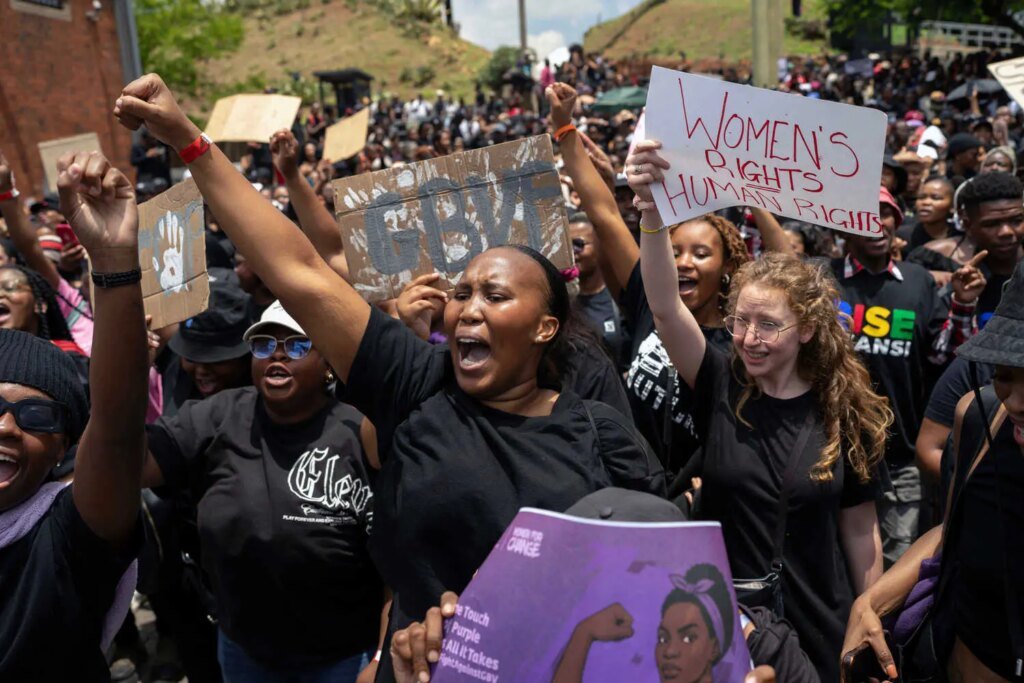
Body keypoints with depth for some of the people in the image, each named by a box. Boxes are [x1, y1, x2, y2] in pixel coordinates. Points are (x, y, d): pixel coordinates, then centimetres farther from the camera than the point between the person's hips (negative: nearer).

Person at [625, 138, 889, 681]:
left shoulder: (845, 413, -7)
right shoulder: (720, 387, -10)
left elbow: (859, 528, 1)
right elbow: (664, 307, -26)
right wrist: (652, 212, -40)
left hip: (817, 627, 0)